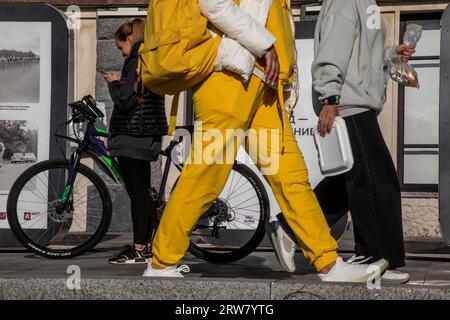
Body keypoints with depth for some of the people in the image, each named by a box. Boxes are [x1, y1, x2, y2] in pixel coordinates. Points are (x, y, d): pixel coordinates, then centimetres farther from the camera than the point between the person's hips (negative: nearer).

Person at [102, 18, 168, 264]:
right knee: (143, 193, 13)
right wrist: (119, 82, 13)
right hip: (147, 136, 10)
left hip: (131, 135, -10)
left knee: (137, 194, -7)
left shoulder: (136, 62, -13)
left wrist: (114, 83, -2)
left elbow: (125, 99, -19)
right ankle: (147, 245, 18)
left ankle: (139, 249, -5)